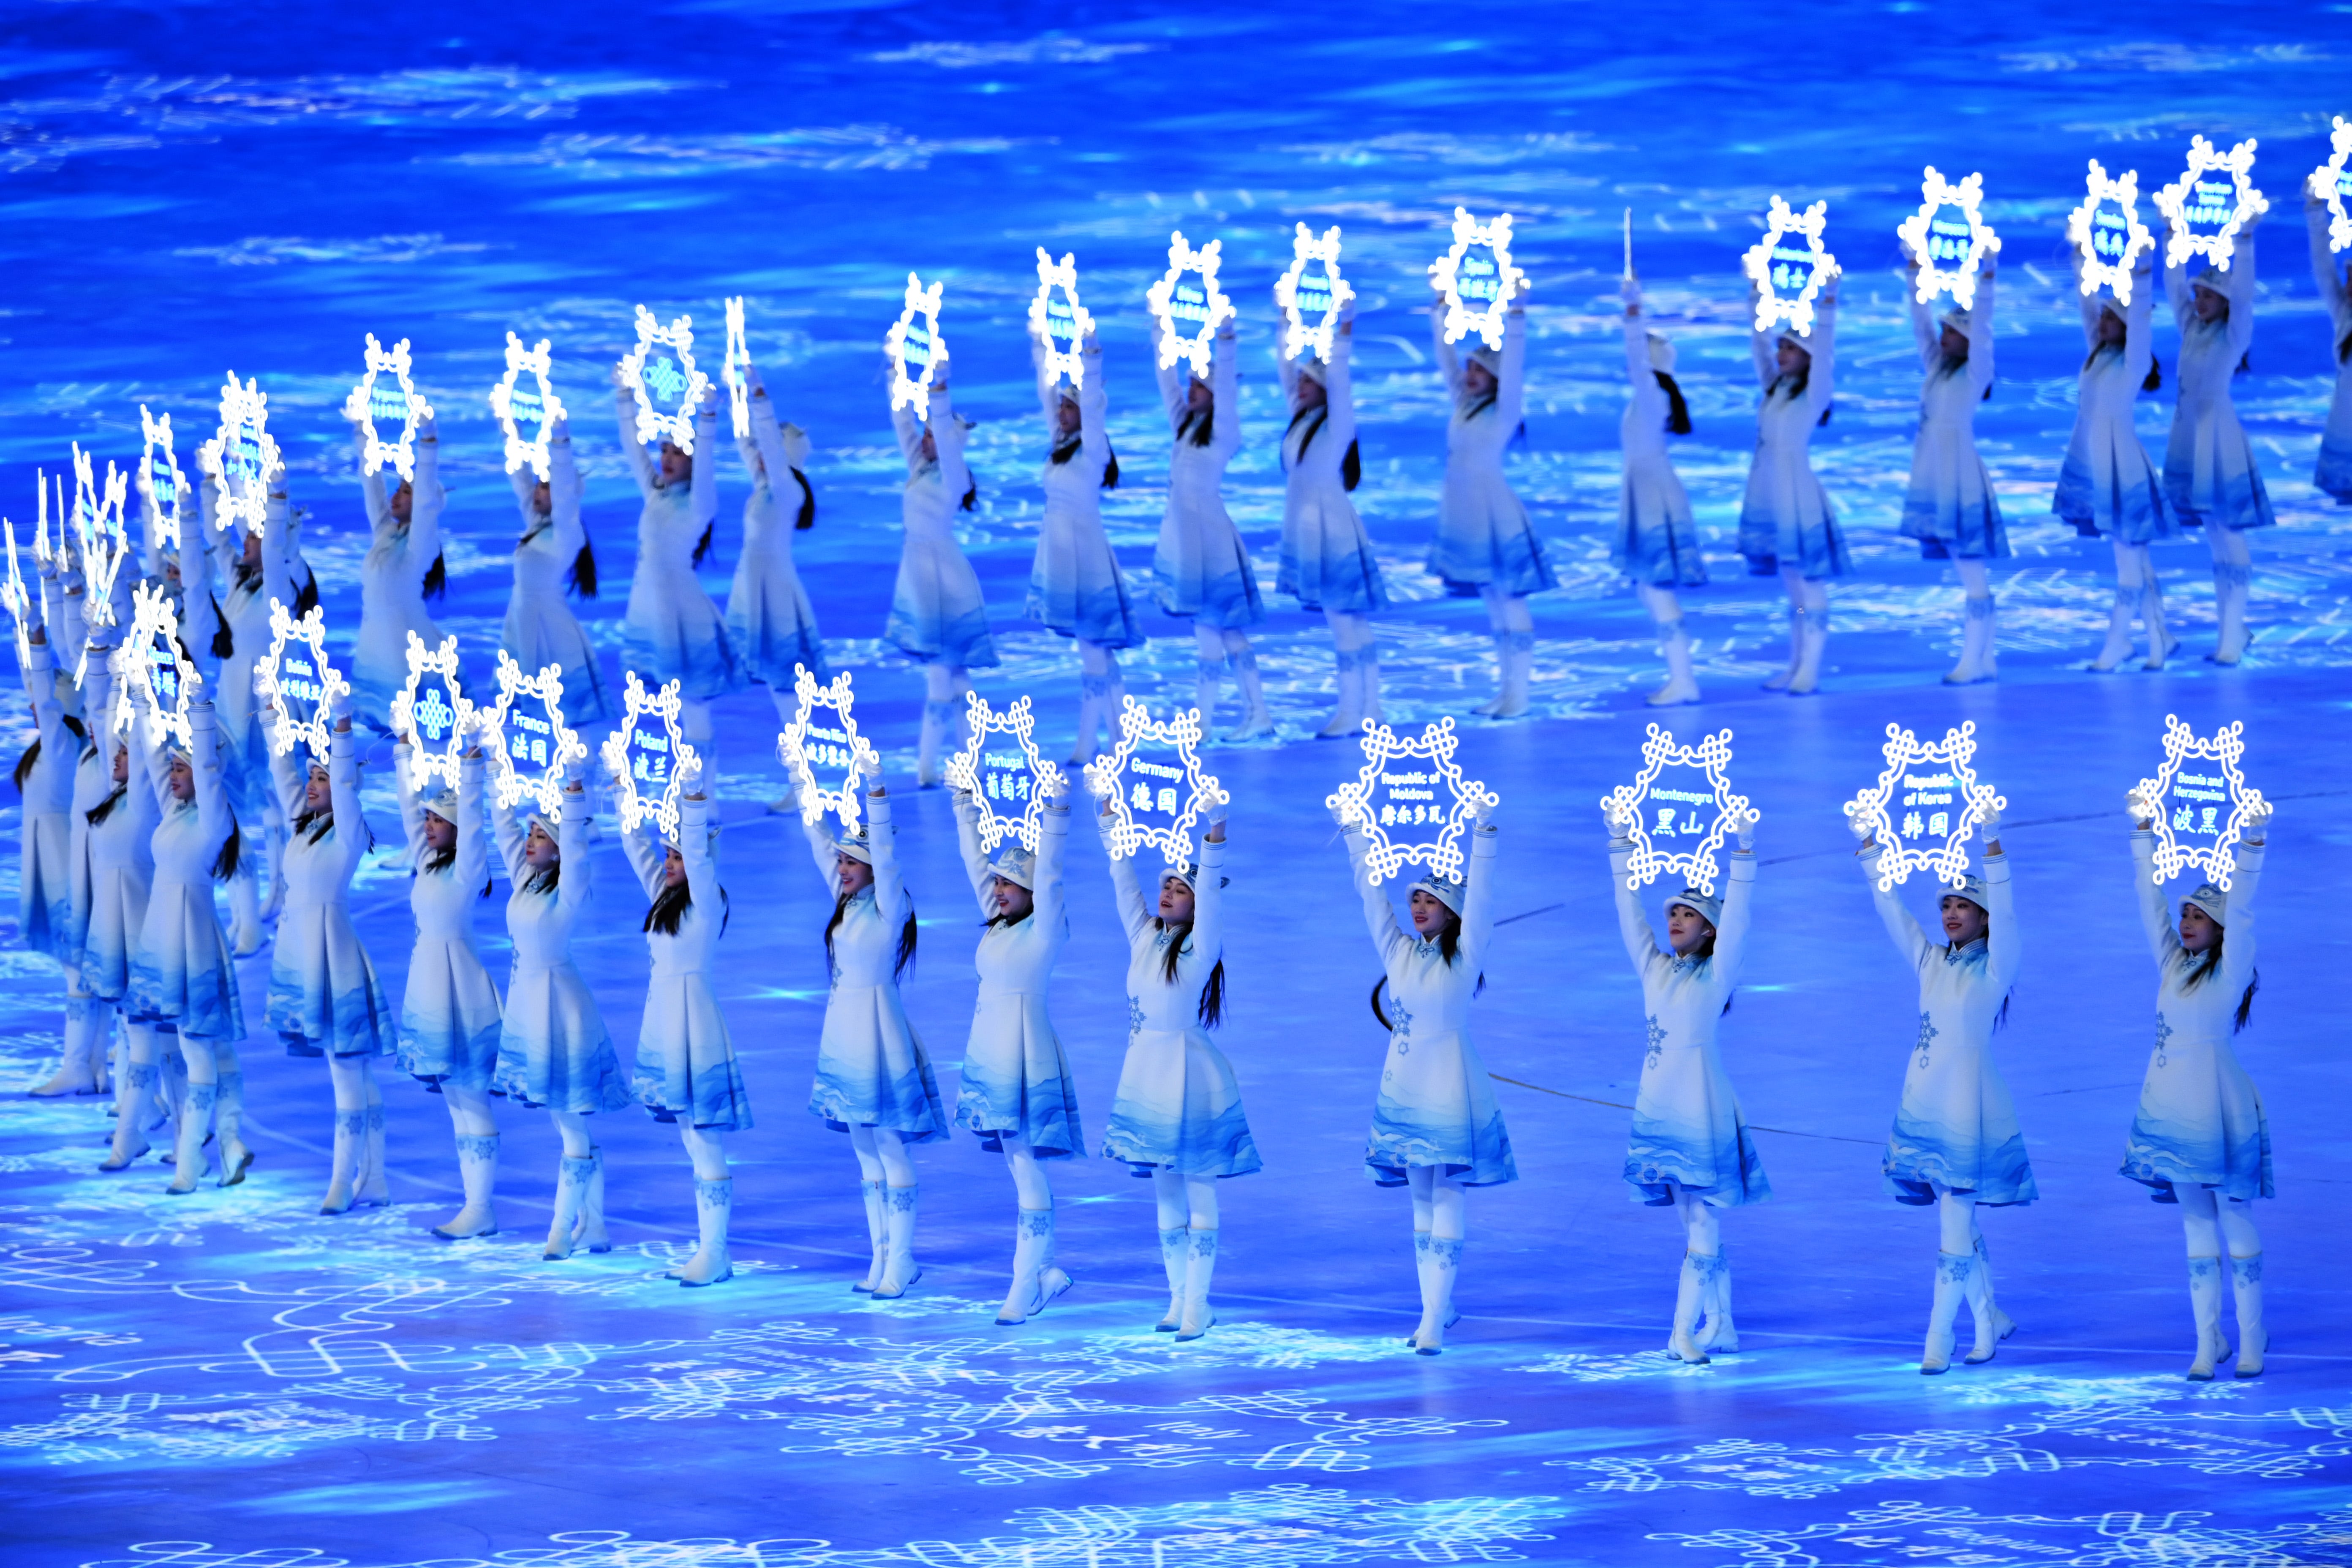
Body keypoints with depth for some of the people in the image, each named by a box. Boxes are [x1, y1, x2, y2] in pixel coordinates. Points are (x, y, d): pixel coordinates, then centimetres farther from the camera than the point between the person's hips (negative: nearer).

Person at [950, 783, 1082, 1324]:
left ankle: (1025, 1288, -4)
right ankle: (1044, 1273, 18)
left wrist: (1055, 817, -28)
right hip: (989, 1056, 8)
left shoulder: (1045, 928, -9)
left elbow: (1048, 875, -22)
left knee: (1027, 1169, -5)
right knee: (1018, 1170, 11)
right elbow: (974, 859, 16)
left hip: (1025, 1059, -8)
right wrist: (965, 802, 16)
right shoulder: (997, 923, 11)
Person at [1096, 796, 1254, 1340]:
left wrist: (1215, 831, -33)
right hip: (1144, 1073, 6)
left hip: (1189, 1075, -6)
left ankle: (1197, 1304, 3)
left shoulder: (1200, 947, -10)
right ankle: (1178, 1299, 18)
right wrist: (1107, 812, 4)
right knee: (1164, 1192, 11)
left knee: (1198, 1192, 0)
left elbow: (1212, 891, -23)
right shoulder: (1144, 936, 5)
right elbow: (1122, 875, 6)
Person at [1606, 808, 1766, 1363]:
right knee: (1695, 1226, 10)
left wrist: (1745, 852, -23)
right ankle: (1719, 1329, 15)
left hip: (1701, 1112, -6)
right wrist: (1621, 844, 4)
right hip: (1657, 1108, 6)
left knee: (1703, 1223, -7)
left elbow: (1737, 922, -16)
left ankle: (1685, 1332, -9)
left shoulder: (1716, 976, -4)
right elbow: (1629, 911, 8)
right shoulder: (1655, 969, 10)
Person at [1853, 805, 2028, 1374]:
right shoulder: (1931, 961, 9)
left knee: (1956, 1226, -5)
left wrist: (1993, 846, -31)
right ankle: (1991, 1319, 25)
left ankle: (1939, 1340, -3)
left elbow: (2004, 913, -22)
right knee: (1959, 1224, 12)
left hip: (1967, 1111, -6)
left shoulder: (1994, 968, -7)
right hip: (1922, 1106, 6)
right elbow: (1890, 907, 8)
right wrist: (1869, 847, 0)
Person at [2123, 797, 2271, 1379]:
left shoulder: (2230, 973, -7)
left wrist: (2252, 845, -27)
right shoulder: (2172, 965, 8)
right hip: (2169, 1110, 6)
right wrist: (2143, 834, 6)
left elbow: (2242, 911, -18)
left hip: (2217, 1112, -6)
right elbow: (2151, 900, 9)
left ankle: (2251, 1338, 7)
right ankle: (2208, 1341, 10)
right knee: (2196, 1225, 8)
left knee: (2235, 1221, 1)